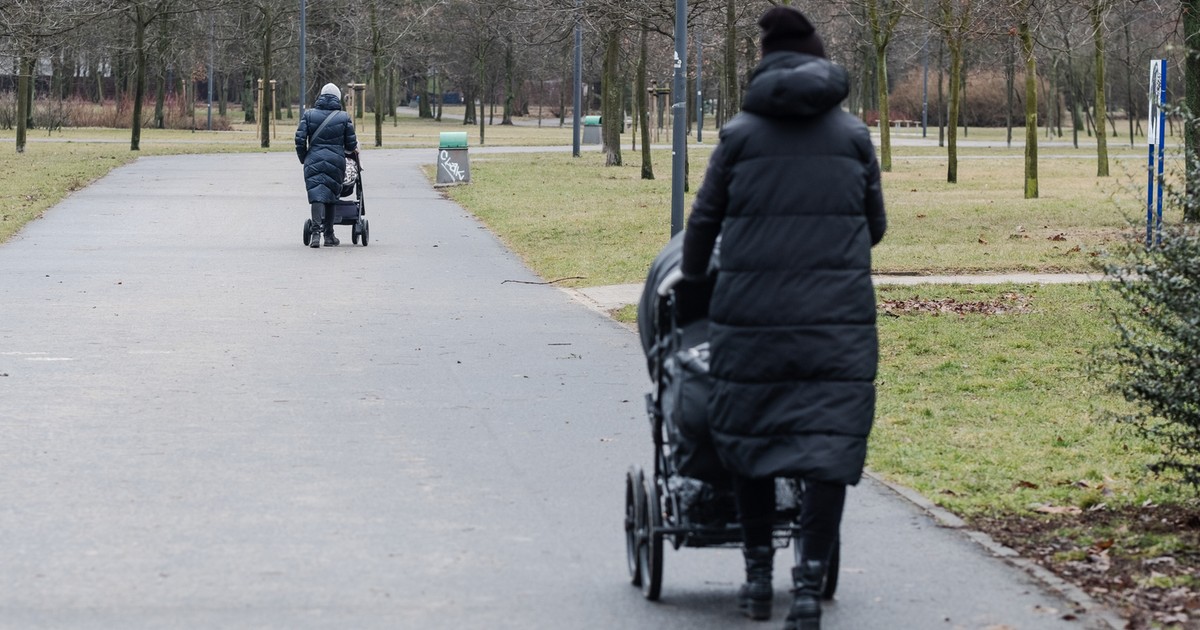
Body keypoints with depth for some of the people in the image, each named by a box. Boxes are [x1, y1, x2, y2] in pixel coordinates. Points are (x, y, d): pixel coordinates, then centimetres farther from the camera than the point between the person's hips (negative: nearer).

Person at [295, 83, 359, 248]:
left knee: (317, 196, -5)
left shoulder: (309, 115, 4)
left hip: (314, 160, -1)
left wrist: (304, 159, 15)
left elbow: (300, 140, 0)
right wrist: (352, 151, 31)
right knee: (331, 196, 12)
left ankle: (316, 231, -24)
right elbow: (351, 145, 7)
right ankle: (329, 236, 16)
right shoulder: (344, 118, 3)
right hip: (336, 160, 1)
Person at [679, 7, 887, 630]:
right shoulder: (853, 135, 7)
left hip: (751, 312, 0)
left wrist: (690, 278, 29)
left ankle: (759, 577, 20)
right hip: (838, 315, 0)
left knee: (748, 438, 13)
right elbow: (875, 224, 16)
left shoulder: (740, 134, 3)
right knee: (828, 445, 1)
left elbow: (704, 220, 10)